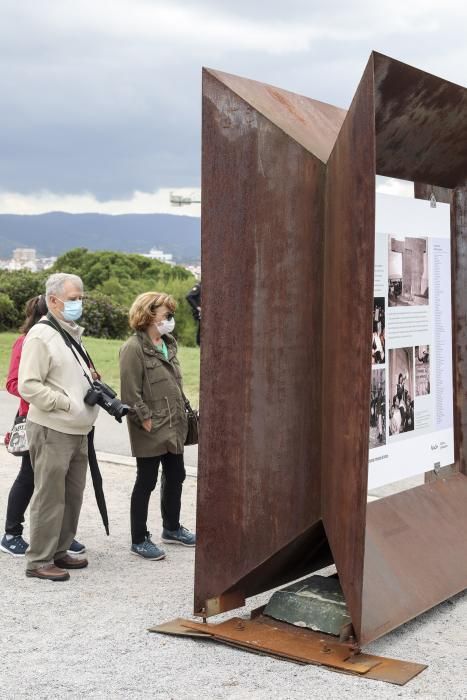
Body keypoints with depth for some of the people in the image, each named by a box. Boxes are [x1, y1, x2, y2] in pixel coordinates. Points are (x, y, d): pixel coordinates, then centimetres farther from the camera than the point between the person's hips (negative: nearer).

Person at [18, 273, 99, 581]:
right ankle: (39, 561, 7)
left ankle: (60, 551, 26)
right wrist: (68, 404, -19)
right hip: (52, 431, -9)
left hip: (78, 431, 9)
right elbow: (28, 386, -17)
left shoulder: (72, 334, 16)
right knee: (50, 496, -3)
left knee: (73, 495, 14)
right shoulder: (41, 336, -12)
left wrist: (94, 387, 8)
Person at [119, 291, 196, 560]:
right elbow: (131, 392, -19)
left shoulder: (168, 343, 11)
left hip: (173, 426, 9)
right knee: (146, 482, 2)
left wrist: (183, 411, 14)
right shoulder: (134, 348, -15)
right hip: (151, 430, -8)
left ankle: (172, 528, 36)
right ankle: (139, 540, 14)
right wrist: (146, 420, -19)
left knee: (175, 477, 18)